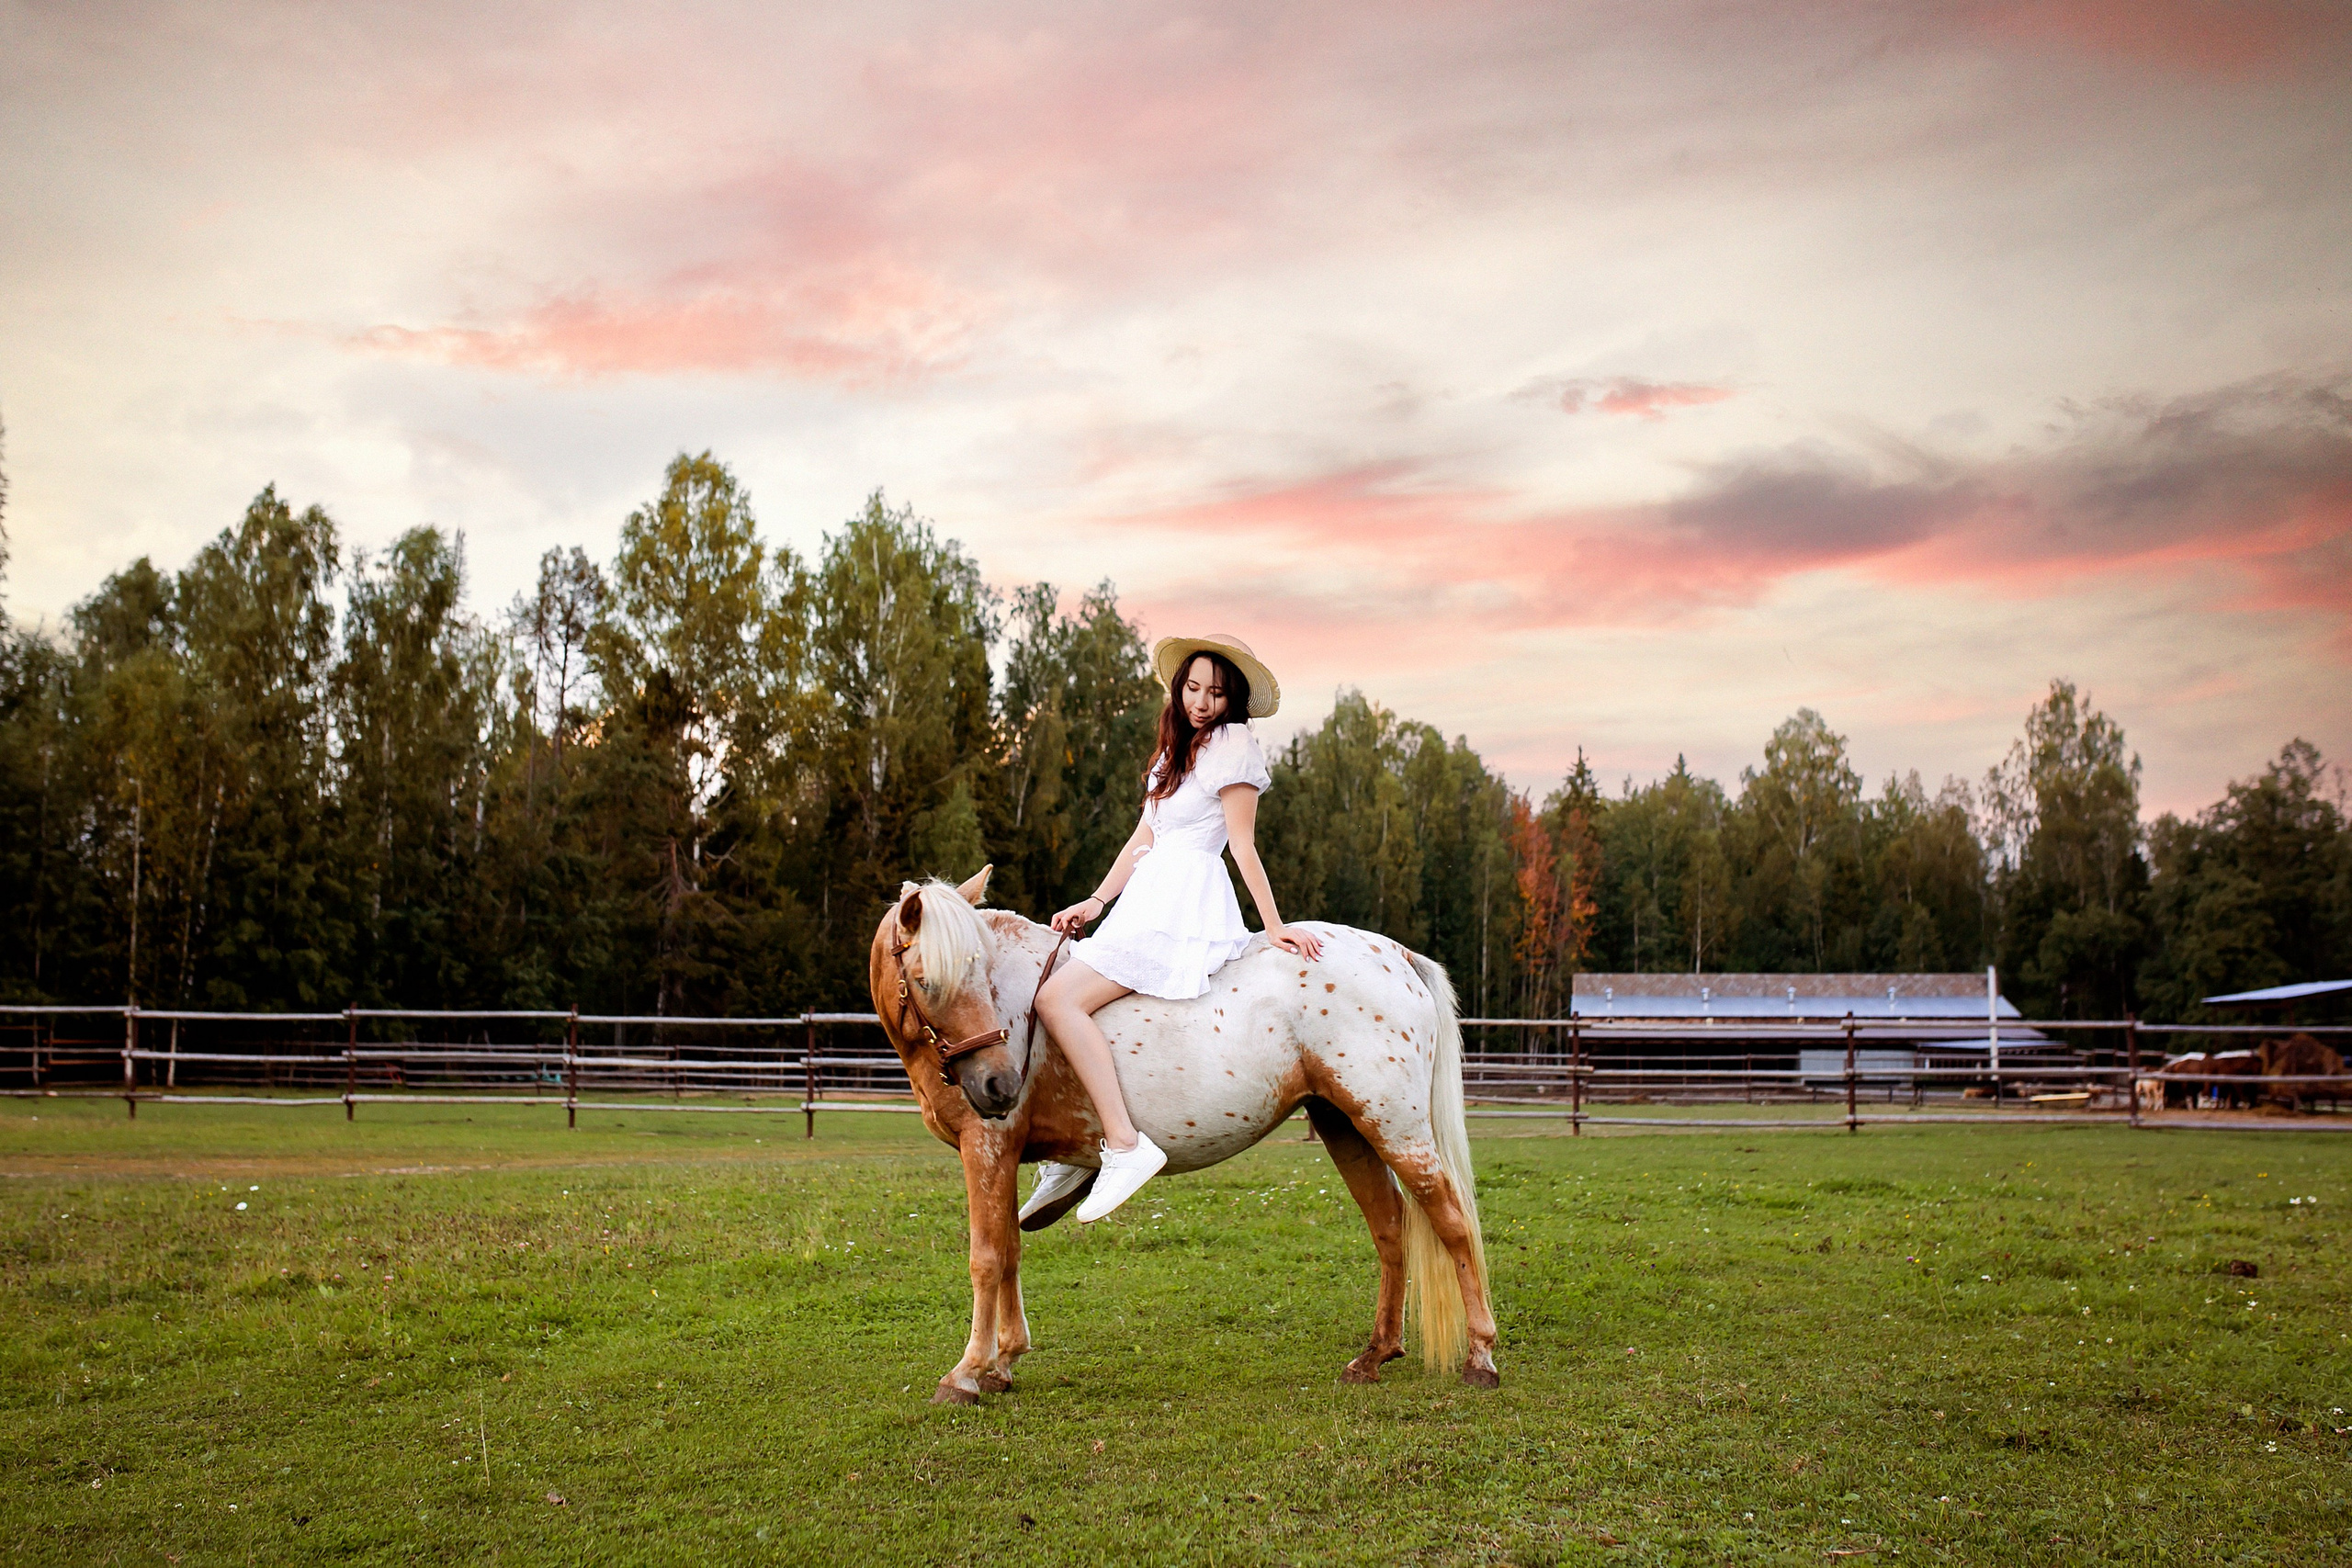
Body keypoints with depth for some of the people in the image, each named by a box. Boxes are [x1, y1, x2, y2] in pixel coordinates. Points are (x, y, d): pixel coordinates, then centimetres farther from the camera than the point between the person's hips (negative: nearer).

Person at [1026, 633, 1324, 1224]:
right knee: (1053, 991, 7)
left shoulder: (1233, 744, -4)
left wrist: (1274, 927, -10)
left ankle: (1125, 1144, -29)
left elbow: (1243, 846, -7)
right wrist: (1096, 902, 9)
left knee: (1058, 998, -23)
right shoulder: (1179, 749, 23)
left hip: (1184, 908, -10)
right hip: (1149, 902, 10)